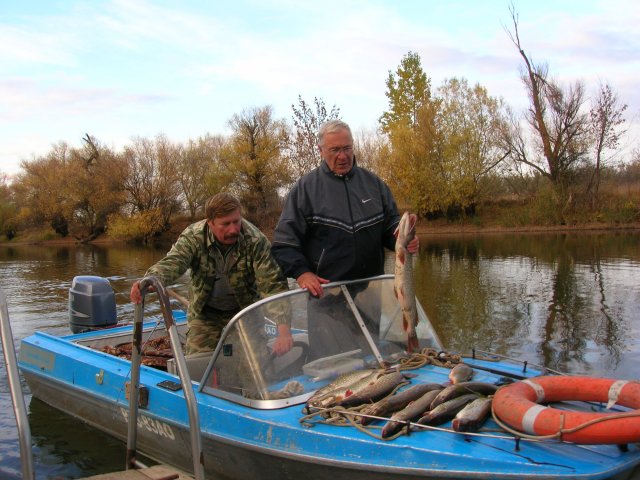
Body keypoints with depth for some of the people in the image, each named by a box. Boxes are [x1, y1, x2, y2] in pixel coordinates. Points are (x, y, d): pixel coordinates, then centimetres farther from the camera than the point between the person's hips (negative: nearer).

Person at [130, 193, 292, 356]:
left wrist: (283, 329, -46)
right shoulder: (193, 237, -22)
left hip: (244, 310, -1)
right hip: (205, 312, 1)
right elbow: (171, 263, -36)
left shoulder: (255, 240, -27)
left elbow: (273, 283, -33)